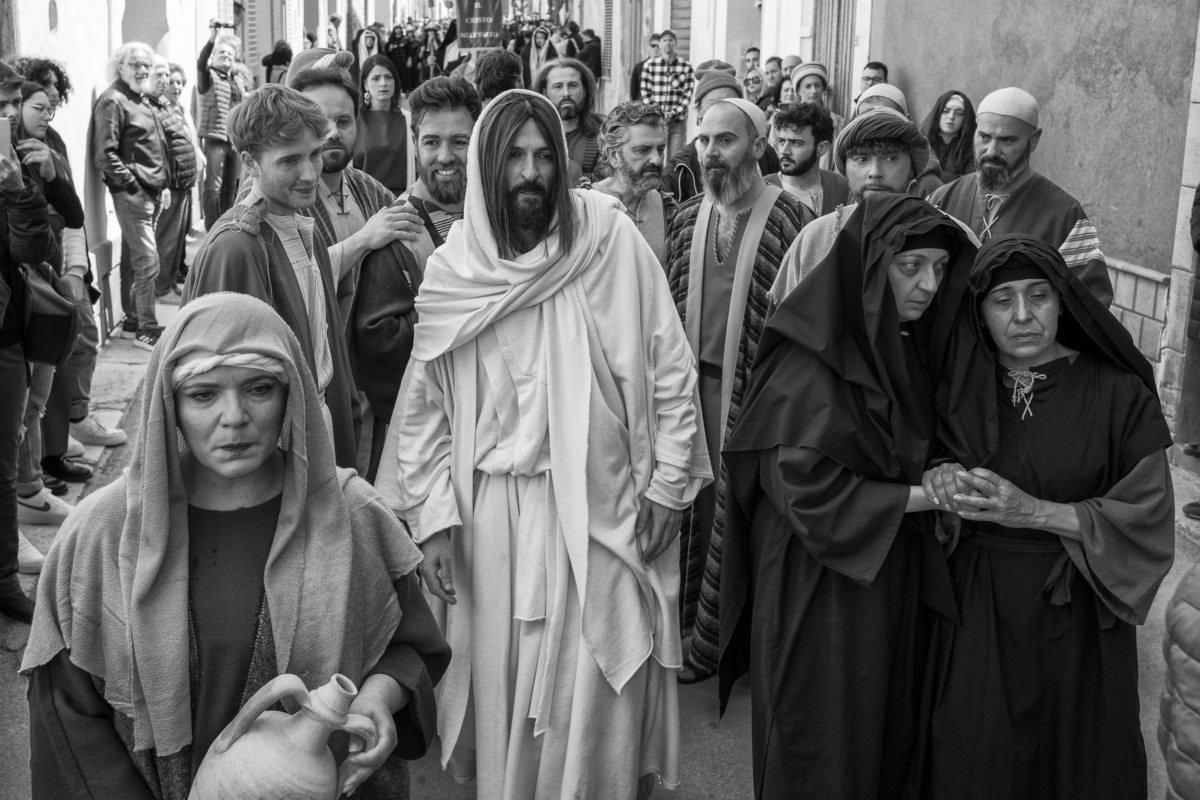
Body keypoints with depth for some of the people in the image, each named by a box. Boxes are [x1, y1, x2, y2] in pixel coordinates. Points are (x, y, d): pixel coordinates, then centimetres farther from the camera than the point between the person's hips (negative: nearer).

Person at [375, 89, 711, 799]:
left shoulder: (611, 240, -7)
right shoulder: (453, 269, 0)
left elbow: (670, 371, -3)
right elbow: (425, 409, 5)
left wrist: (665, 486, -4)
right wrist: (432, 516, 0)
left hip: (598, 505, -2)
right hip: (491, 510, 2)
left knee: (596, 699, 3)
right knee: (503, 691, 12)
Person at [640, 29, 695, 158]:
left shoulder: (686, 67, 2)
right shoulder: (650, 64, 4)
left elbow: (688, 94, 0)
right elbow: (645, 91, 4)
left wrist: (673, 114, -10)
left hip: (677, 121, 0)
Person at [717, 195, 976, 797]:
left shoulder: (913, 348, 5)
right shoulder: (808, 360, -20)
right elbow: (802, 486, -23)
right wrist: (922, 497, -19)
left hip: (896, 580, 7)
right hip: (819, 585, -7)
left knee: (890, 732, 18)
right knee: (822, 751, 7)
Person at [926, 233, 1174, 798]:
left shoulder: (1118, 392, -9)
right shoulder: (961, 387, -1)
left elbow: (1148, 517, -11)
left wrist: (1034, 511, -20)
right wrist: (944, 478, -14)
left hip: (1077, 616, -2)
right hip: (978, 613, 2)